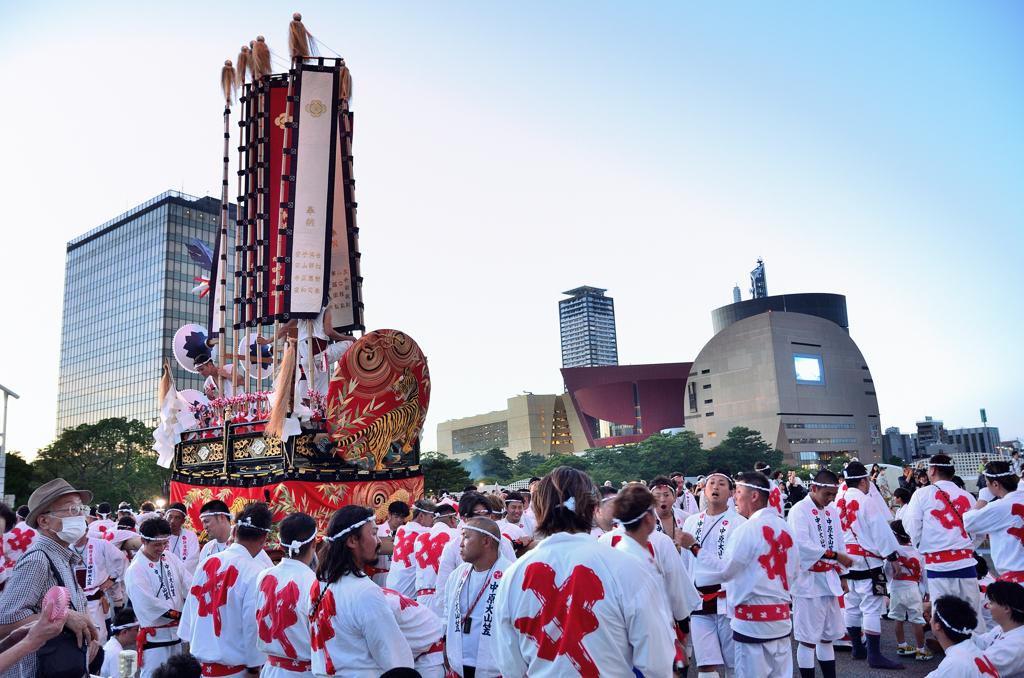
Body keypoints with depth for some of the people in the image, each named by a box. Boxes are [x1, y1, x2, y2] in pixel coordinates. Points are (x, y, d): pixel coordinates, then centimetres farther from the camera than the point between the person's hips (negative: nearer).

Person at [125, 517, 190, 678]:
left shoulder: (170, 559, 4)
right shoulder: (135, 570, -14)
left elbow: (188, 583, -2)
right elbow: (148, 603, -20)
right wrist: (180, 615, -20)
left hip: (176, 633, 6)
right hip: (155, 637, -6)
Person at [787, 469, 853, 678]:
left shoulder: (832, 511, 10)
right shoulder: (799, 510, -13)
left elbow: (839, 543, 14)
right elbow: (802, 544, -25)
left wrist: (839, 573, 8)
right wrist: (834, 555, -23)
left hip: (829, 579, 7)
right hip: (808, 580, -7)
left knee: (828, 636, 16)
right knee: (808, 638, 0)